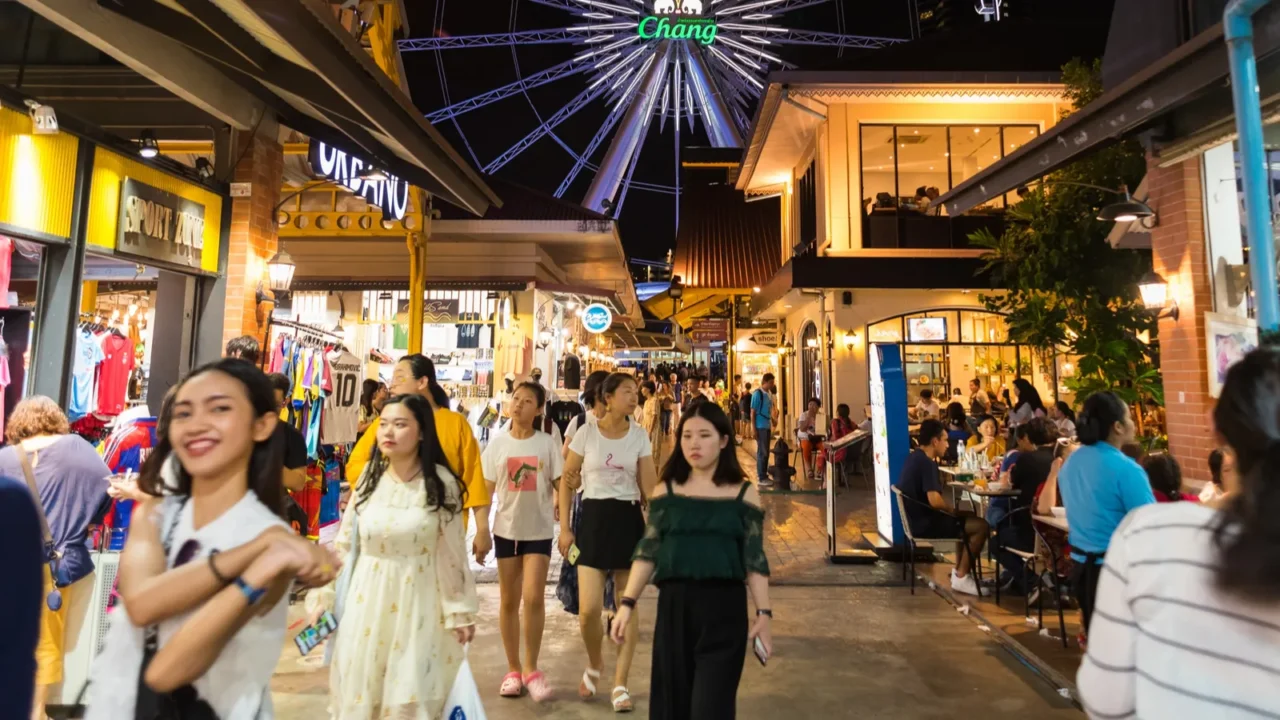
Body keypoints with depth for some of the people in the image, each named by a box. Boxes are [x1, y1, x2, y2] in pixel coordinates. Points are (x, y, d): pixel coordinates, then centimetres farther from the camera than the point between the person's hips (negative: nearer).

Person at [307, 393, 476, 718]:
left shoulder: (442, 484, -10)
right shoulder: (369, 476, -1)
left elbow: (454, 552, -7)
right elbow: (344, 542, 5)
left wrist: (461, 611, -4)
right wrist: (323, 594, 4)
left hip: (417, 602, -3)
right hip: (367, 600, 3)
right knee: (359, 693, 15)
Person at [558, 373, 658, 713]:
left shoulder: (639, 435, 2)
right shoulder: (586, 432, -4)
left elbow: (649, 485, 5)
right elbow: (567, 481, 0)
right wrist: (564, 527, -3)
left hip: (629, 520, 2)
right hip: (593, 518, -1)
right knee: (589, 610, -5)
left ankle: (620, 684, 21)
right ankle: (594, 664, 27)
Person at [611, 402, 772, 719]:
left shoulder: (744, 493, 1)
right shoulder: (665, 491, 4)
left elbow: (754, 560, 2)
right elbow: (647, 552, 3)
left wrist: (764, 613, -3)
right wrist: (628, 602, -4)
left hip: (725, 607, -2)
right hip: (674, 604, 2)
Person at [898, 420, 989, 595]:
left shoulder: (915, 457, 10)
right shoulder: (926, 462, -21)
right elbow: (934, 501, -29)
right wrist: (952, 510, -10)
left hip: (919, 518, 11)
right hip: (925, 523, -11)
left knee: (968, 518, 25)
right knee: (981, 526, -10)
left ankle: (959, 570, 26)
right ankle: (961, 577, -1)